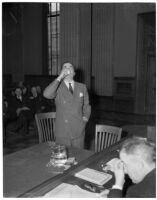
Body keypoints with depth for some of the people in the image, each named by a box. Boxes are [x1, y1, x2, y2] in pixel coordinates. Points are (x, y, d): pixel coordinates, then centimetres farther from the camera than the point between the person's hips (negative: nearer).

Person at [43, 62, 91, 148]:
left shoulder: (82, 87, 7)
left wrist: (85, 118, 1)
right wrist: (59, 77, -19)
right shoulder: (57, 87, -2)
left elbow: (86, 106, 17)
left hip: (78, 131, 3)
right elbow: (46, 94, -24)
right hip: (62, 132, -2)